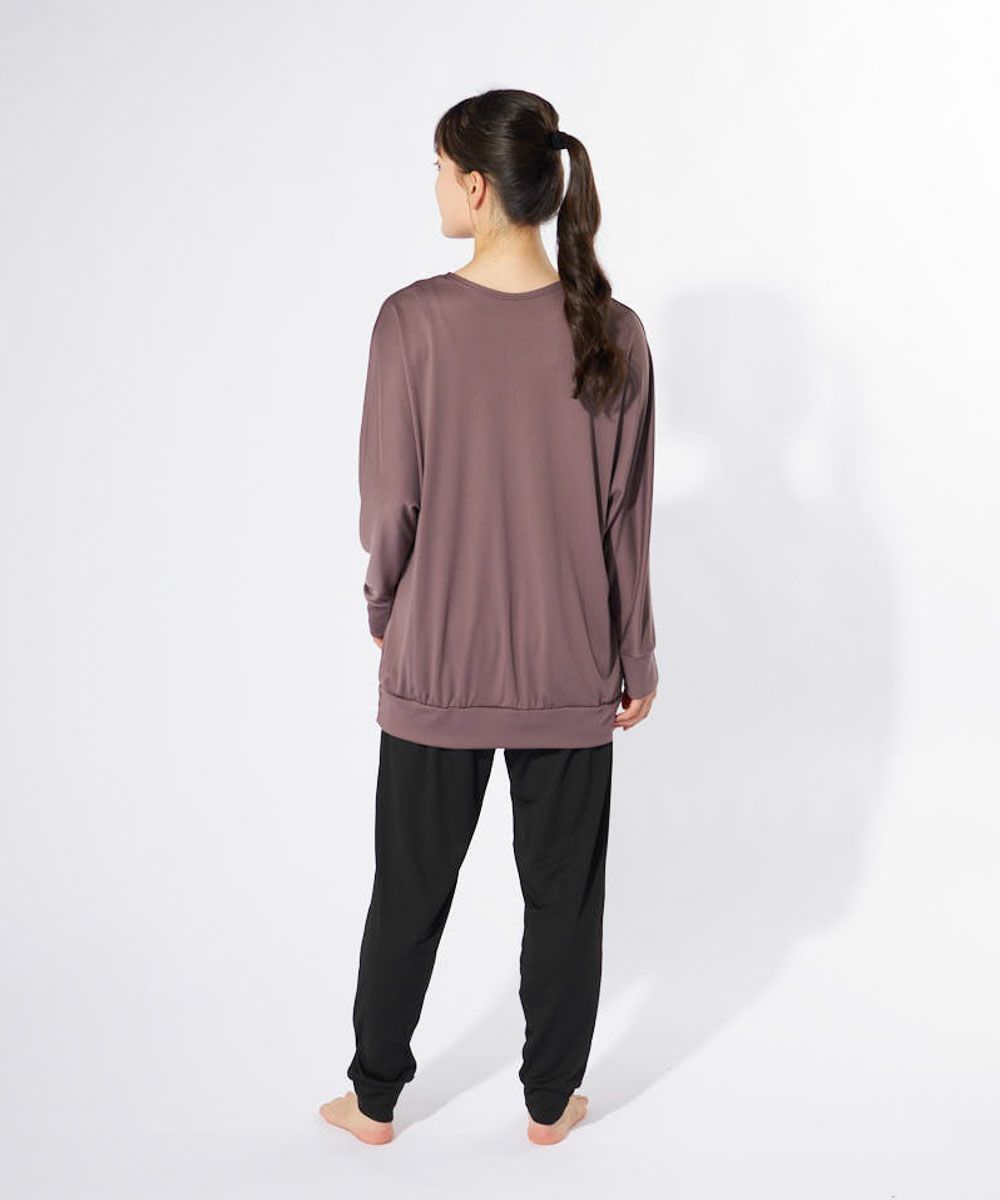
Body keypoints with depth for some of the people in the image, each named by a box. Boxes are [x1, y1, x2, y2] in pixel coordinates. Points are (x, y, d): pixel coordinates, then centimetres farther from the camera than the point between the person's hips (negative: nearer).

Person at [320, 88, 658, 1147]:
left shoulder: (413, 321, -13)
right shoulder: (611, 332, -7)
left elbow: (389, 501, -8)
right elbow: (626, 520, -3)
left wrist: (386, 613, 10)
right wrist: (637, 659, 8)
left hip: (437, 665, -1)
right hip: (571, 671, 1)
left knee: (409, 889, 15)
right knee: (563, 890, 16)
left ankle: (375, 1099, 32)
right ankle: (551, 1101, 31)